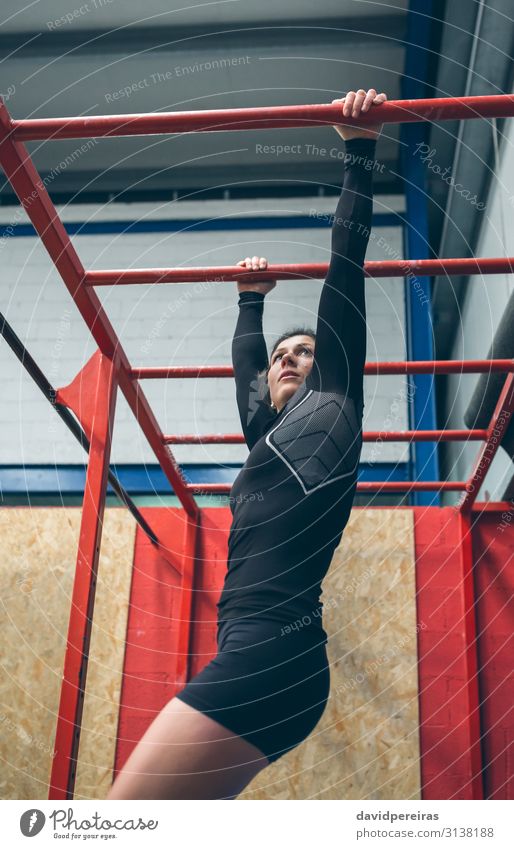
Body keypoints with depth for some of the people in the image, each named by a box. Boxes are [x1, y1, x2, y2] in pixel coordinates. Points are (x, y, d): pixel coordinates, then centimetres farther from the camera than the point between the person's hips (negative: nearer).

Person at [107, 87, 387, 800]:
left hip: (271, 655, -9)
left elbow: (346, 274, 7)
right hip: (252, 657, 9)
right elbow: (245, 362, 43)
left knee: (124, 814, -13)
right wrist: (251, 299, 57)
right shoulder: (270, 434, 26)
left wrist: (360, 155, 10)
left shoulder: (331, 411, 7)